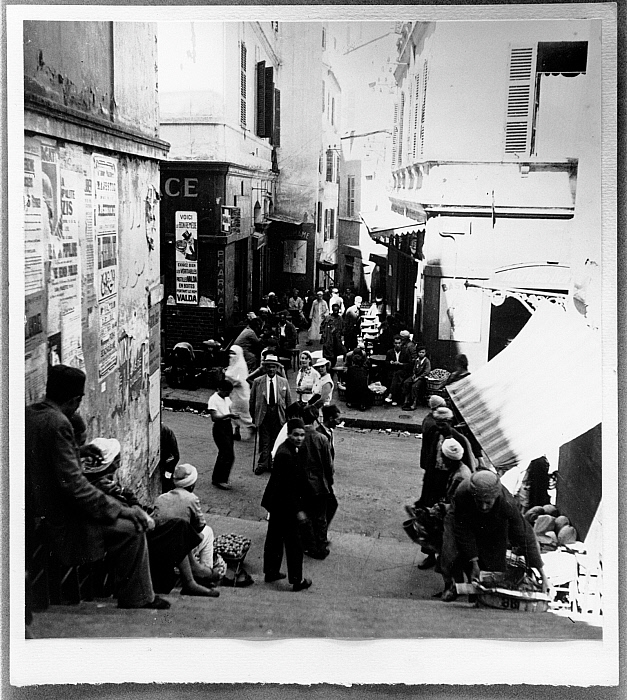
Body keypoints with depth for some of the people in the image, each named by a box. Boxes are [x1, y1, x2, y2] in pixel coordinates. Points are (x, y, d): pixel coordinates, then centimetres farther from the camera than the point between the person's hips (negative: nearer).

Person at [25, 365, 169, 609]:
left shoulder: (29, 414, 4)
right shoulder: (57, 423, -24)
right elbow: (73, 483, -26)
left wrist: (77, 452, 22)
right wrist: (117, 509, -18)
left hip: (39, 507, 10)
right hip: (58, 522, -10)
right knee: (130, 529, -5)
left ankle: (139, 596, 24)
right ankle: (134, 602, 7)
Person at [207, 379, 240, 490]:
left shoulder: (227, 398, 11)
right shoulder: (213, 399, -14)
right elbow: (214, 417, -21)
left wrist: (234, 415, -1)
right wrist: (229, 415, -30)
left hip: (228, 426, 8)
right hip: (219, 428, -8)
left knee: (224, 454, 13)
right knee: (229, 455, -10)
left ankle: (216, 479, 24)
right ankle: (220, 480, 1)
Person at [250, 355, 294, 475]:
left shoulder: (284, 382, 6)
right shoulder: (257, 382, 3)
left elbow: (289, 401, 11)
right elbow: (252, 401, 8)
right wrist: (253, 416, 5)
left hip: (278, 415, 1)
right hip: (263, 414, -1)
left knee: (276, 440, 6)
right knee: (264, 441, -2)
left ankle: (273, 464, 16)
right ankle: (262, 464, 5)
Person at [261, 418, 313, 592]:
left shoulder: (297, 450, 4)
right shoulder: (285, 454, -27)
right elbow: (286, 486, -26)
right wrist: (298, 510, -22)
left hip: (277, 504, 10)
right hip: (285, 506, -10)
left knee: (275, 538, 20)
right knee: (294, 544, 2)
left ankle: (271, 572, 35)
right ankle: (297, 581, 13)